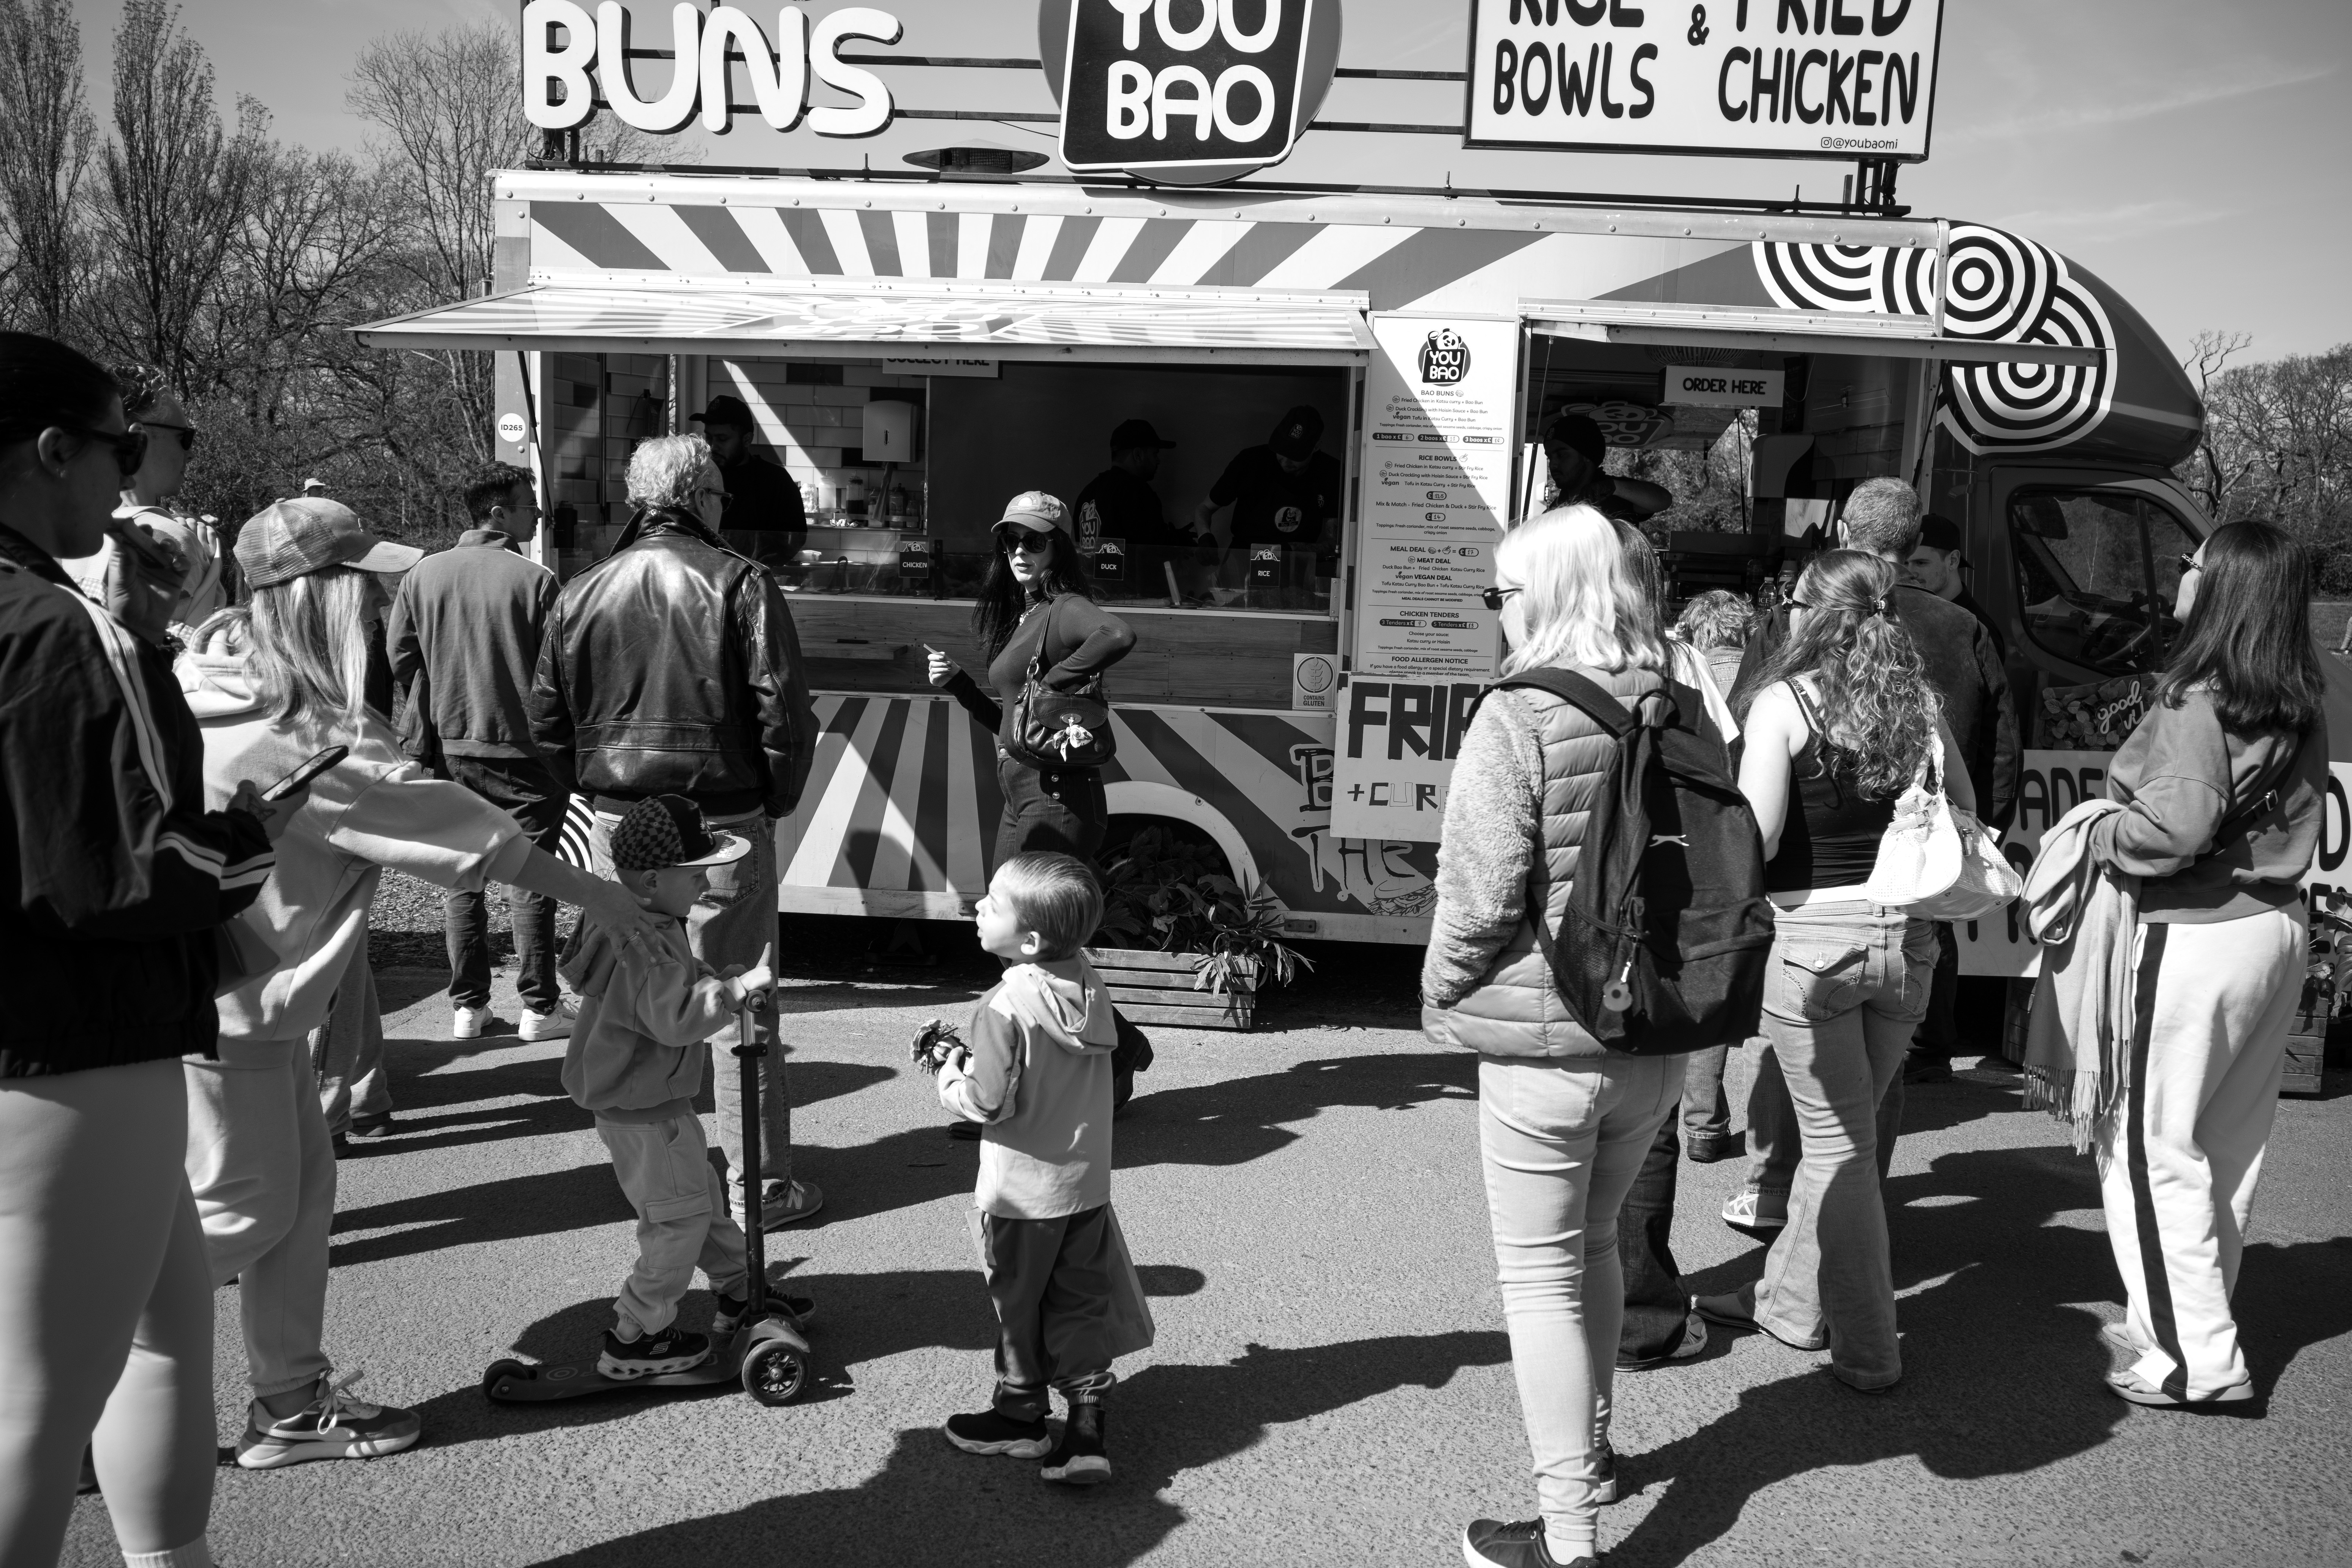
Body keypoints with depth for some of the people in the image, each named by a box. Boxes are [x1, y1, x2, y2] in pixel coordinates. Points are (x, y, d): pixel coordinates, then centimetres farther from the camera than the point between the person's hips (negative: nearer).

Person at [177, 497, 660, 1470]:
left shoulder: (224, 669, 3)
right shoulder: (308, 732, -25)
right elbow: (444, 823, -21)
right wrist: (591, 892, -14)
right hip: (218, 996, -9)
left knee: (302, 1180, 13)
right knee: (241, 1207, 2)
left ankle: (292, 1403, 22)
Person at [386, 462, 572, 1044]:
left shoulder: (422, 575, 3)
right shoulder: (535, 580, -10)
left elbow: (400, 658, 4)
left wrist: (439, 714, 16)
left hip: (447, 749, 4)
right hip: (521, 749, -4)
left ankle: (467, 1006, 17)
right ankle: (540, 1007, 8)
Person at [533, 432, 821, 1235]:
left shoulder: (581, 594, 6)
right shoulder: (739, 583, -8)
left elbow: (546, 722, 8)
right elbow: (785, 710, -11)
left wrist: (594, 793, 17)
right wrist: (775, 800, 2)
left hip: (617, 828, 4)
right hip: (722, 823, -4)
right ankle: (758, 1185, 11)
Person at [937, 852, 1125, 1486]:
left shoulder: (1005, 1008, -25)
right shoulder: (1092, 987, -3)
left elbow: (990, 1102, -23)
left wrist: (951, 1070, -6)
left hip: (1023, 1191, -6)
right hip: (1088, 1183, 6)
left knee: (1017, 1304, 14)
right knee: (1083, 1303, 13)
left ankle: (1022, 1415, 29)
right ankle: (1086, 1424, 11)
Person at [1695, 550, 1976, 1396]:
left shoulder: (1783, 701, -11)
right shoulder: (1919, 701, 3)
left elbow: (1755, 839, -16)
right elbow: (1964, 809, 11)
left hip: (1810, 933, -5)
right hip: (1904, 935, 5)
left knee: (1835, 1141, 6)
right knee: (1844, 1130, 17)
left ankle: (1867, 1349, 14)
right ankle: (1790, 1299, 34)